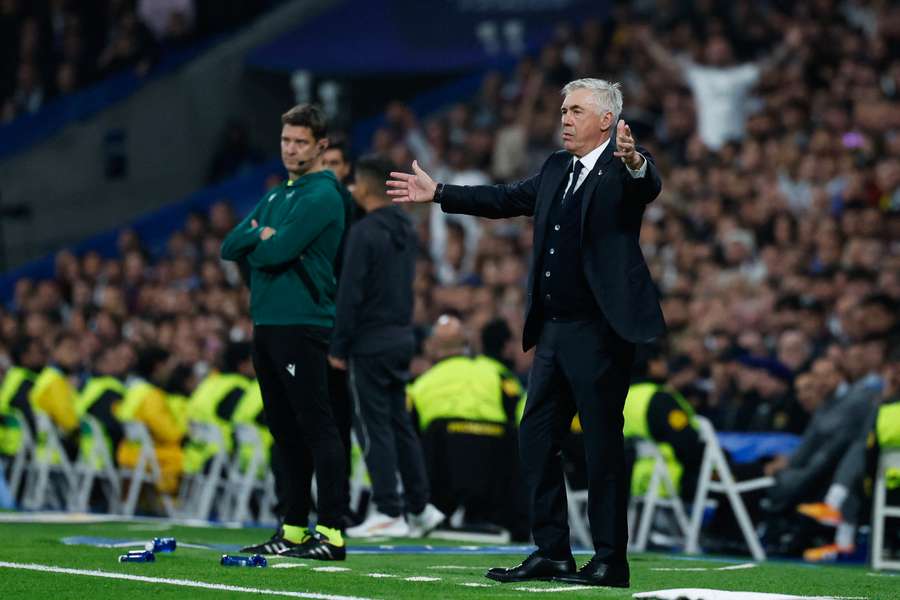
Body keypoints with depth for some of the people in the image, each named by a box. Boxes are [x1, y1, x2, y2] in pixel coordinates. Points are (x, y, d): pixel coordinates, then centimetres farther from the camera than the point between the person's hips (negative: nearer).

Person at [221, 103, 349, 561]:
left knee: (316, 428, -10)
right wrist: (262, 237, -5)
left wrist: (255, 241, 3)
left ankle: (331, 532, -12)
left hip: (301, 324, -9)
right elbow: (230, 247, 13)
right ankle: (294, 530, 15)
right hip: (266, 323, 9)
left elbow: (277, 252, -17)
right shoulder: (275, 197, 20)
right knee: (285, 432, 11)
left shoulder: (322, 196, -8)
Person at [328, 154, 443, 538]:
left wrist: (338, 347, -12)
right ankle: (419, 507, 14)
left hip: (371, 342, -8)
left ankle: (389, 513, -2)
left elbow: (350, 293, -16)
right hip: (402, 337, 8)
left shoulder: (364, 232, -15)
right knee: (399, 423, 13)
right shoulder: (406, 228, 10)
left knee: (374, 426, -2)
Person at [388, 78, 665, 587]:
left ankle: (611, 561, 3)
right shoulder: (557, 168, 16)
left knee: (602, 444, -4)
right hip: (554, 330, 9)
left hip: (600, 330, -9)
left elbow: (650, 185, -28)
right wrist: (439, 194, 29)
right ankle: (552, 554, 17)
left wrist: (634, 162, -51)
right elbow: (507, 199, 26)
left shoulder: (623, 167, -7)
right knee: (537, 437, 10)